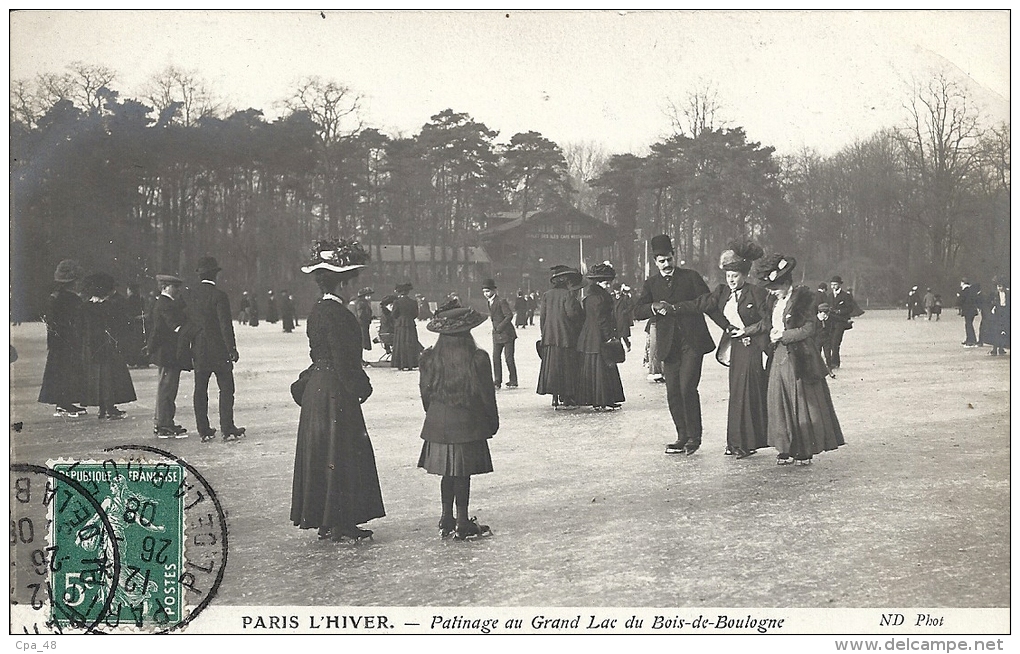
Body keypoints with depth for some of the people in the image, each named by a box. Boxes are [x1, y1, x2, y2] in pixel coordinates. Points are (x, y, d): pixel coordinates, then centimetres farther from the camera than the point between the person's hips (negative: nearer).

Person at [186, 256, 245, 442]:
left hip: (198, 351, 6)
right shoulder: (218, 296, -13)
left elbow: (187, 323, 10)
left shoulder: (191, 296, 4)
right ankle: (228, 430, 0)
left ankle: (204, 431, 12)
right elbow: (226, 325, -16)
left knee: (200, 390, 9)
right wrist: (232, 349, -12)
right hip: (218, 350, -6)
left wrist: (193, 344, 18)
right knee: (226, 388, 1)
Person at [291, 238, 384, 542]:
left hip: (318, 388, 10)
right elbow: (343, 358, -20)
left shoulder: (319, 310, 11)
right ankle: (339, 523, 4)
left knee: (321, 454, 13)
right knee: (341, 454, -2)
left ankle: (324, 521, 22)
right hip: (336, 394, -10)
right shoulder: (335, 313, -18)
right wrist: (359, 388, -10)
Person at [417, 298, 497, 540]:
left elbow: (425, 393, 5)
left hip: (438, 425, 4)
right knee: (463, 474, 3)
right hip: (467, 424, -3)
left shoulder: (429, 359, -4)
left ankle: (447, 520, 22)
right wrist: (492, 422, 7)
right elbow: (486, 395, -7)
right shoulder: (477, 359, -13)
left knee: (448, 473, 14)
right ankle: (463, 523, 11)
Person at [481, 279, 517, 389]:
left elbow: (509, 315, -20)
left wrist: (500, 327, -21)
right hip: (496, 335, 8)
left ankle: (513, 381, 9)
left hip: (506, 333, -7)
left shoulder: (501, 301, -15)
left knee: (509, 358, -1)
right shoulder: (489, 302, 11)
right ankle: (497, 381, 6)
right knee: (495, 357, 2)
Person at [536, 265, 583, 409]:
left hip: (550, 338, 6)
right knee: (567, 368, 1)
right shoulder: (568, 294, -10)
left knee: (552, 367, 8)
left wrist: (544, 334, 15)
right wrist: (582, 317, 1)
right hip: (567, 337, -6)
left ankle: (555, 398, 10)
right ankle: (567, 399, 3)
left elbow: (542, 316, 10)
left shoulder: (546, 295, 9)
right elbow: (572, 313, -19)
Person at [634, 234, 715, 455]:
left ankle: (694, 437, -3)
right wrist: (654, 307, -14)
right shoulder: (651, 284, 14)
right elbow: (637, 312, 5)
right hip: (669, 345, 3)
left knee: (687, 388, -13)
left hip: (692, 342, -3)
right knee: (673, 394, 3)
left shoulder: (691, 277, 7)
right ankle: (682, 437, 13)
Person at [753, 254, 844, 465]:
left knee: (803, 403, 2)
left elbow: (809, 329, -14)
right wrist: (746, 331, 23)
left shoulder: (803, 298, -10)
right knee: (780, 404, 6)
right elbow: (766, 324, 24)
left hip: (799, 358, -7)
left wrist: (783, 335, -14)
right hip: (779, 357, 7)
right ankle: (787, 449, 13)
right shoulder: (774, 300, 10)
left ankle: (805, 451, 11)